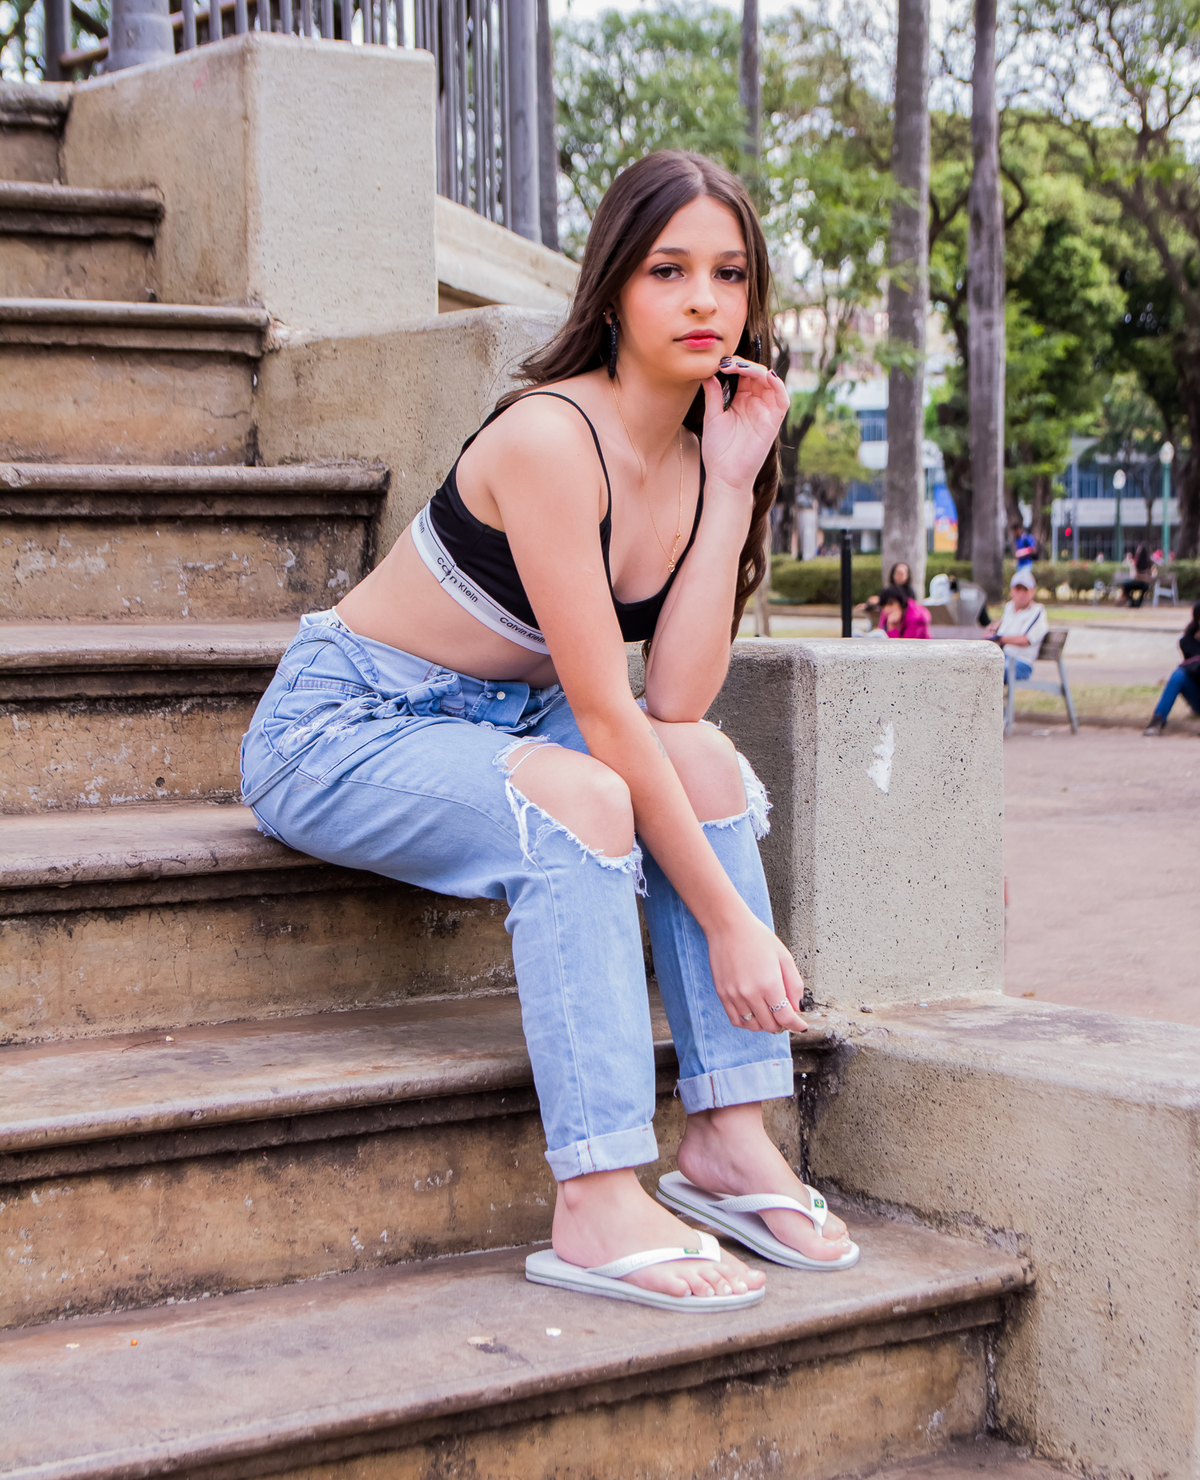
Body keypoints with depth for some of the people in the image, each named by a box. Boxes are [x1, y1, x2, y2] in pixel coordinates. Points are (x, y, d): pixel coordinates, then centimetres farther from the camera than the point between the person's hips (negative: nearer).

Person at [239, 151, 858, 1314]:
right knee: (579, 796, -32)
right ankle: (597, 1210, -32)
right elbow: (604, 715, -27)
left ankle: (727, 1142, -11)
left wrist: (734, 487, -15)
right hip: (336, 727, -7)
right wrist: (730, 921, -26)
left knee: (705, 760, -15)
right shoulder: (553, 436, -24)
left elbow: (677, 702, -14)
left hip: (487, 730, 8)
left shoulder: (698, 458, 0)